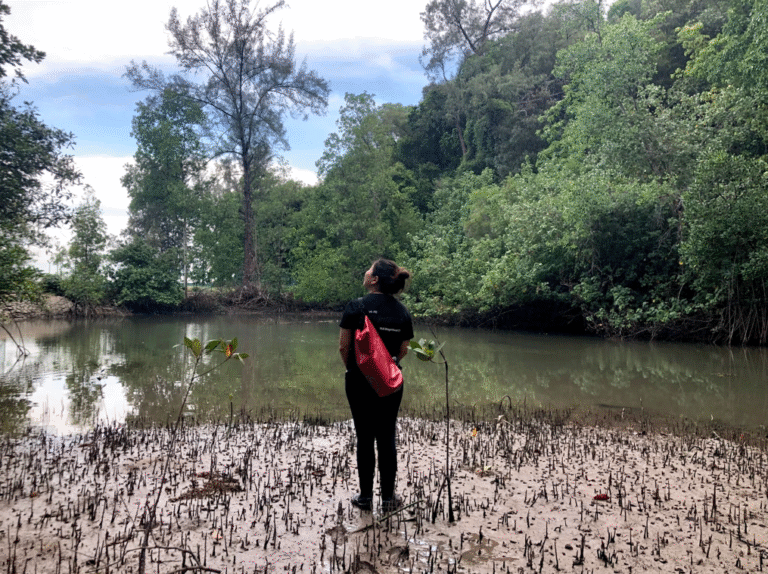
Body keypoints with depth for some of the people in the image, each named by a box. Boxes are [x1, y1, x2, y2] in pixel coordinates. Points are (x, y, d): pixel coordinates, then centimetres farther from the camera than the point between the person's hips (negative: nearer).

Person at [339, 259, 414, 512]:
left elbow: (344, 347, -8)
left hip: (359, 380, -2)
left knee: (365, 438, 8)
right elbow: (403, 350, 5)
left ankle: (365, 497, 19)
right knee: (387, 439, 11)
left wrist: (352, 368, 8)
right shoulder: (403, 312, -1)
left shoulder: (356, 307, -12)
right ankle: (388, 498, 19)